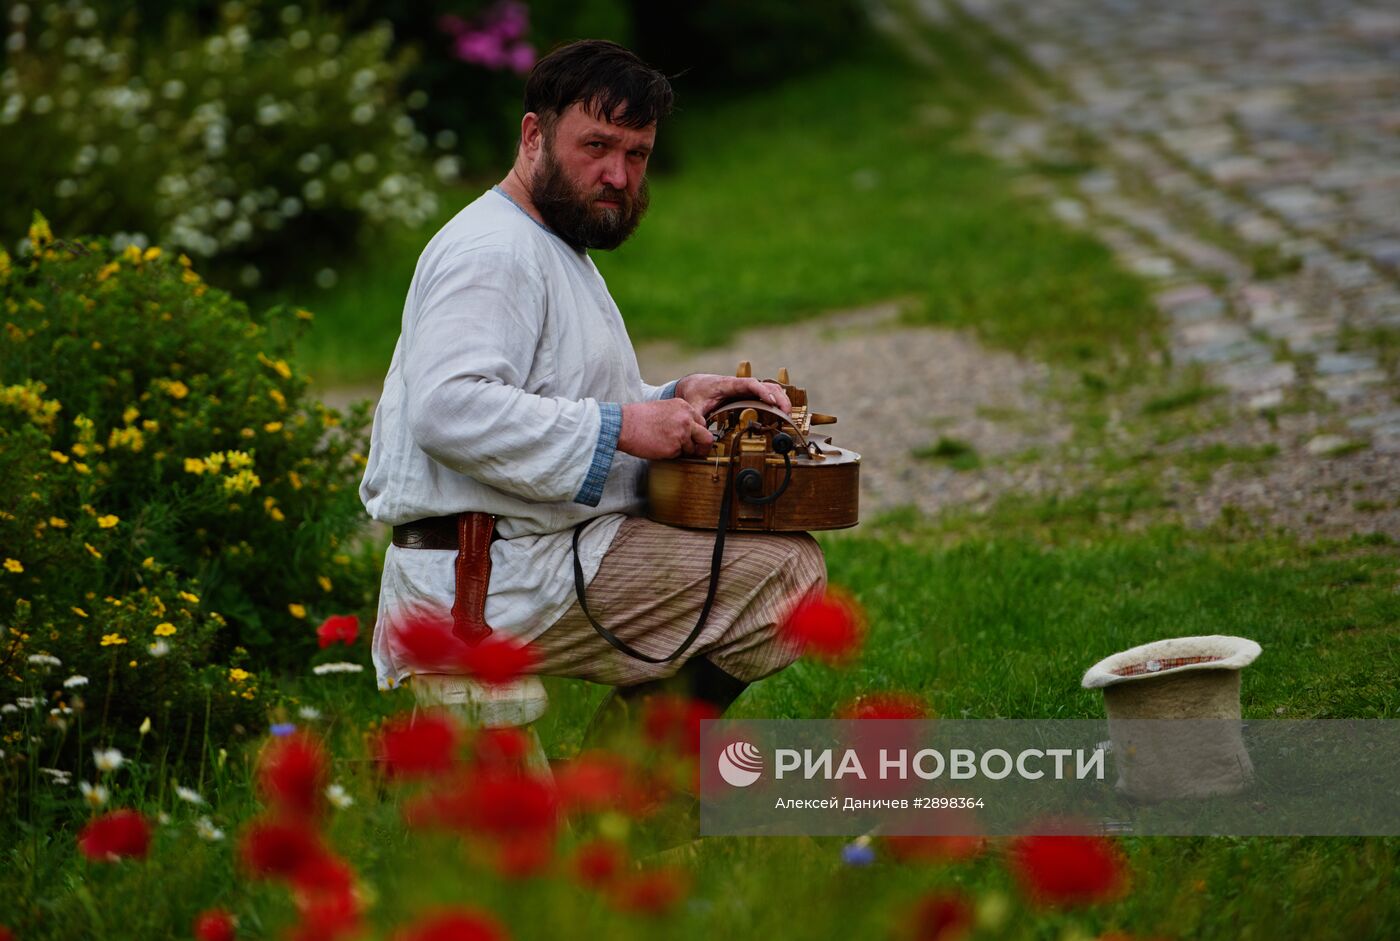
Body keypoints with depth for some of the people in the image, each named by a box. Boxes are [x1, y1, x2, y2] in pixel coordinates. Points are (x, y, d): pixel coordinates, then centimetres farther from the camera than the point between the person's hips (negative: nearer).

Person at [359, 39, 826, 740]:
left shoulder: (554, 252, 23)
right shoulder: (491, 250, -13)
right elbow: (448, 409, -28)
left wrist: (673, 401, 10)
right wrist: (621, 426, -25)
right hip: (498, 581, -11)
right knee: (789, 570, -15)